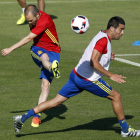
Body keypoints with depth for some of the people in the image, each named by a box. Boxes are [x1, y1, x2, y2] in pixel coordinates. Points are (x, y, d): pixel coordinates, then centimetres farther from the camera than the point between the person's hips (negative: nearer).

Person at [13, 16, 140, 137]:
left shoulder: (103, 36, 15)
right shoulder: (103, 40, -17)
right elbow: (93, 63, -23)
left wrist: (108, 57, 8)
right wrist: (111, 75, -20)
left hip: (77, 74, 9)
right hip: (88, 80, -9)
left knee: (56, 101, 8)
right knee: (116, 96, 5)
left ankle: (22, 118, 4)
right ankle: (125, 130, 18)